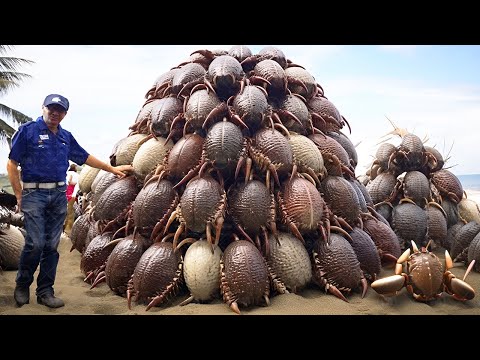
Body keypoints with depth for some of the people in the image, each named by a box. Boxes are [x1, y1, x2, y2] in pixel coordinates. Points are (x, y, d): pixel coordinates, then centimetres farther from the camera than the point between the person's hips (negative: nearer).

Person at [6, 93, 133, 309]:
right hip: (34, 193, -4)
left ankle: (45, 292, 15)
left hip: (59, 195, 5)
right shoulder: (28, 130, -1)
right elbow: (12, 165, -2)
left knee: (52, 245, 5)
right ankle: (22, 287, 14)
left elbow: (85, 158, 24)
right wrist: (19, 195, -7)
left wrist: (112, 169, 28)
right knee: (35, 243, -10)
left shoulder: (66, 137, 14)